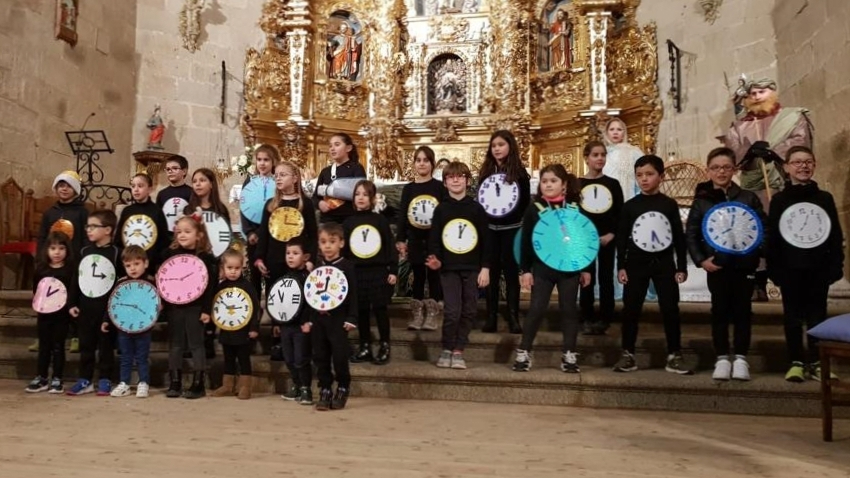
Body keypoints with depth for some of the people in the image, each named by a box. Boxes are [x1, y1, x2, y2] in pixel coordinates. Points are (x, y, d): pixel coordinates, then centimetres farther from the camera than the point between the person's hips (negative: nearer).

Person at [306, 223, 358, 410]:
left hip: (338, 318, -4)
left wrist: (351, 318, -11)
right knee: (320, 357, 7)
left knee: (340, 356, -4)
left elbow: (353, 293, -6)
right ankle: (325, 391, 18)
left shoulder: (347, 266, -4)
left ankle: (343, 388, 16)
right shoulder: (317, 267, 9)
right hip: (318, 318, 4)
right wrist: (308, 319, 6)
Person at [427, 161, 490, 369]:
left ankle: (458, 351, 17)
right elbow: (434, 238, 2)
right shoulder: (441, 209, 3)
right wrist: (435, 259, -16)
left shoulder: (476, 208, 3)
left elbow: (486, 239, 3)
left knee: (469, 311, 4)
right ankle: (446, 350, 10)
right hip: (449, 268, -1)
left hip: (472, 268, 1)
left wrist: (485, 267, -3)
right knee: (452, 311, -8)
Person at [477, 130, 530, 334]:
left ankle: (513, 318, 9)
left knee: (511, 272, 3)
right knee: (491, 273, 3)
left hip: (511, 229, -2)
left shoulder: (519, 172, -1)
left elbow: (526, 202, -2)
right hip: (490, 229, 2)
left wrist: (524, 228, -14)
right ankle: (491, 318, 10)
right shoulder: (486, 171, 7)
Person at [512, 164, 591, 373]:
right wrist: (525, 269, -4)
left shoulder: (575, 208, 1)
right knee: (536, 309, 0)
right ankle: (524, 352, 10)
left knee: (569, 309, 8)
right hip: (542, 268, -1)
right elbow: (526, 241, 0)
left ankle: (569, 354, 17)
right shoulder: (534, 208, -1)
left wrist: (586, 268, 4)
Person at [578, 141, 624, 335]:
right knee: (587, 279, 3)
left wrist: (611, 234, -9)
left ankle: (604, 319, 10)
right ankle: (588, 319, 10)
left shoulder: (613, 184, 5)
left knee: (606, 279, 4)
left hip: (607, 238, 1)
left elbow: (621, 213, 4)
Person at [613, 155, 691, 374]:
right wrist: (621, 266, -4)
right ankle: (628, 355, 12)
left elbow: (679, 237, 4)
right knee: (630, 310, 3)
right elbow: (621, 238, 1)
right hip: (636, 264, 0)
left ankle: (674, 356, 12)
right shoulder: (630, 206, 1)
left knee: (670, 310, 2)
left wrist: (682, 267, 0)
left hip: (664, 264, 0)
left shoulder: (669, 204, 2)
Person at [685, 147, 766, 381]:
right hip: (716, 265, 0)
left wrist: (756, 253, -12)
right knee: (720, 311, 6)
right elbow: (691, 234, 1)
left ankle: (740, 358, 16)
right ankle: (722, 358, 15)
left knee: (742, 310, 7)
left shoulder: (748, 198, 0)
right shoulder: (701, 200, 0)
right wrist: (701, 260, -8)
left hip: (744, 264, 0)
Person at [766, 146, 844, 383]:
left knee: (817, 316, 8)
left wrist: (836, 266, -3)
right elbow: (771, 237, -2)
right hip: (790, 270, -1)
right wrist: (773, 269, -7)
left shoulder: (825, 198, 5)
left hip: (818, 269, 1)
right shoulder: (779, 200, 0)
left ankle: (816, 362, 17)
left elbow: (836, 235, 5)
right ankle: (796, 362, 13)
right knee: (793, 317, 6)